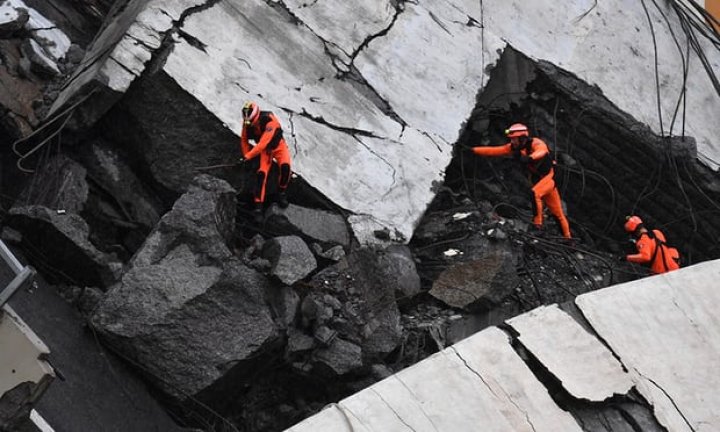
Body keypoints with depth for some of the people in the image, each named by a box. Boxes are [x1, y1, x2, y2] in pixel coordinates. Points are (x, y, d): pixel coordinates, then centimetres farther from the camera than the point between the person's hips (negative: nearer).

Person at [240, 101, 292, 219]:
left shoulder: (269, 120, -36)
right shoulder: (247, 123, -20)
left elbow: (263, 142, -42)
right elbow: (244, 140, -2)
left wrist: (248, 156, -44)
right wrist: (247, 157, -4)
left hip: (278, 146, -3)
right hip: (264, 149, 3)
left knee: (285, 167, -28)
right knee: (262, 174, -15)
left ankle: (282, 193, -2)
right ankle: (258, 206, -11)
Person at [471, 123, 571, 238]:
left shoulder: (535, 143, -26)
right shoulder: (514, 148, -6)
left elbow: (542, 151, -49)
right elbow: (494, 150, -6)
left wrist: (530, 158, -69)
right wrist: (473, 150, -12)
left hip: (549, 177, -7)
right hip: (536, 178, 7)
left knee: (534, 193, -32)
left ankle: (537, 224, -21)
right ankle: (567, 236, 22)